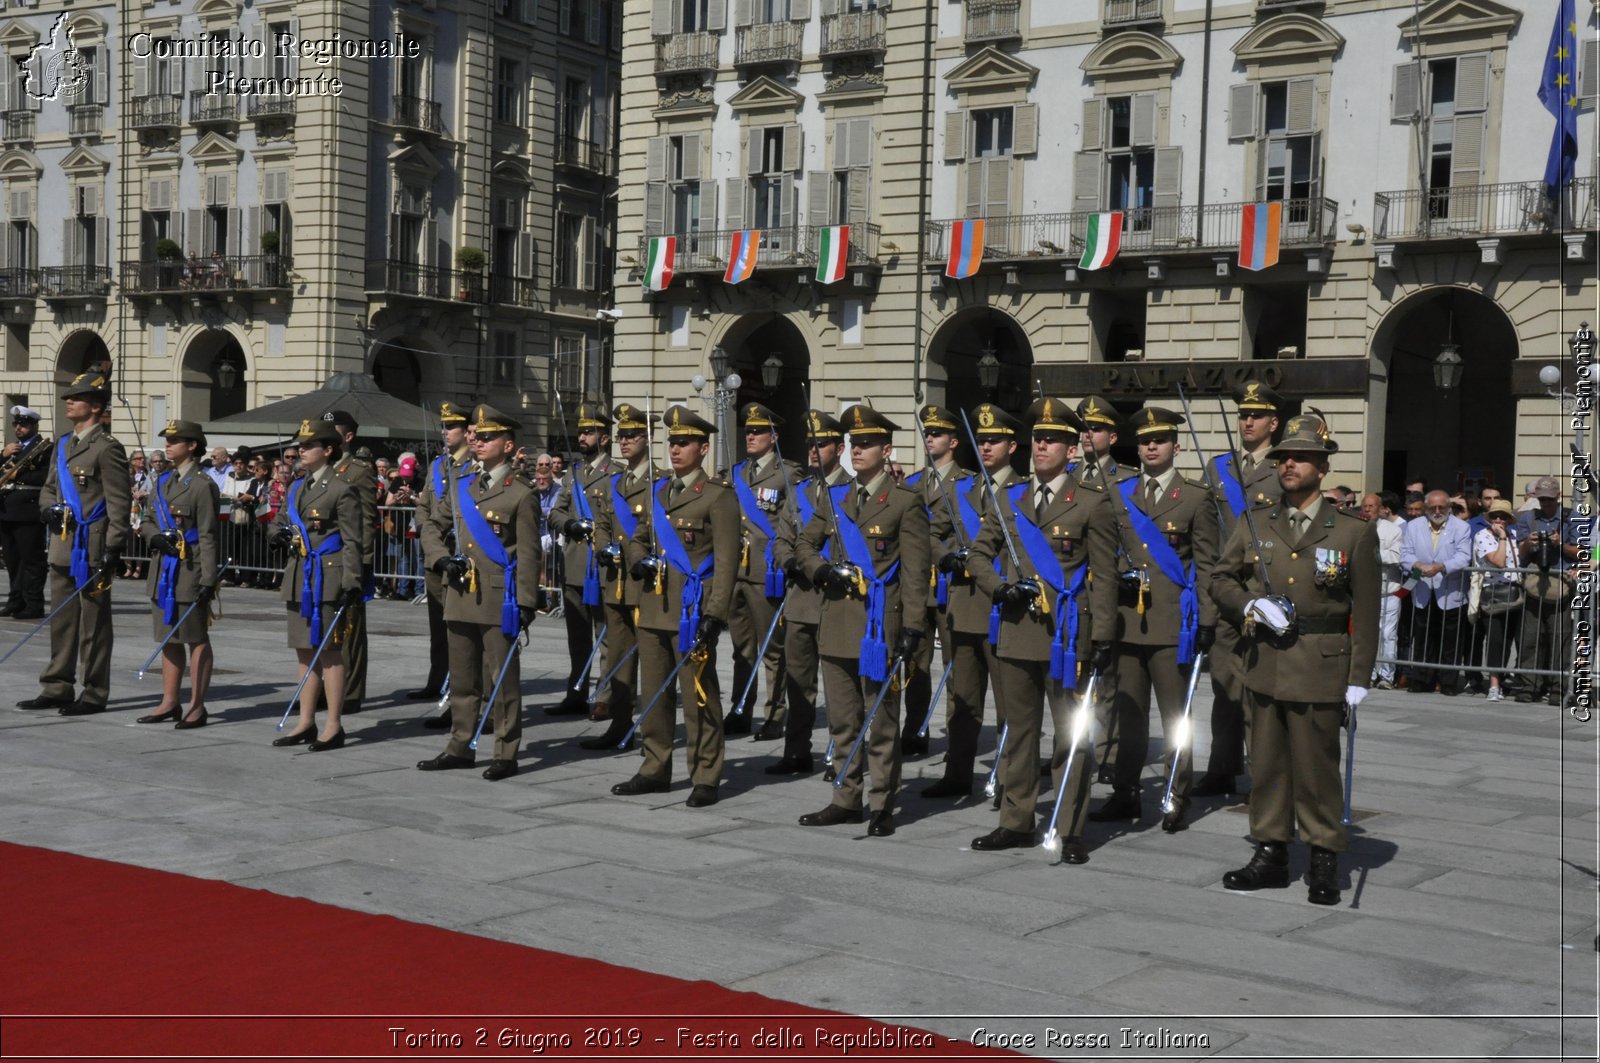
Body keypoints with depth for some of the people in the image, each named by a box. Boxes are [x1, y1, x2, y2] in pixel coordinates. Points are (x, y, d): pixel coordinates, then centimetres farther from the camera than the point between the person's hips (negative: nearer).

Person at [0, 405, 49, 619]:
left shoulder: (44, 448, -6)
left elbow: (47, 477, -18)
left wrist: (18, 475, -17)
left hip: (28, 511, -8)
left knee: (31, 559, -7)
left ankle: (34, 605, -7)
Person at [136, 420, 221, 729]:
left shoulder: (202, 485, -10)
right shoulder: (162, 483, 13)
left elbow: (208, 536, -13)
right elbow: (147, 522, 19)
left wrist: (208, 579, -18)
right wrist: (153, 536, -6)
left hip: (189, 570, -8)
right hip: (163, 568, 8)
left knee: (196, 639, 0)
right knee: (169, 637, 13)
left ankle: (197, 707, 5)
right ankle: (170, 703, 21)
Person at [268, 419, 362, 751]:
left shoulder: (341, 489, -8)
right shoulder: (297, 488, 14)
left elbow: (352, 543, -10)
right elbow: (279, 523, 26)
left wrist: (351, 585, -16)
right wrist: (279, 534, 2)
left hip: (326, 578, -8)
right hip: (300, 577, 8)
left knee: (329, 652, -3)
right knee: (305, 651, 12)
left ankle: (334, 727, 3)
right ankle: (306, 724, 18)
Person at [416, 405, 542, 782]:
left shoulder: (520, 495, -5)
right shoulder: (461, 488, 12)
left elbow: (528, 555, -7)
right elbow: (433, 527, 23)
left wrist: (526, 604, -12)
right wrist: (440, 559, 4)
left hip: (499, 601, -6)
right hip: (461, 596, 6)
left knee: (502, 679, 0)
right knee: (462, 678, 13)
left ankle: (506, 754, 8)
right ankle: (460, 747, 23)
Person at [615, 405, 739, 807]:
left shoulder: (718, 495, -6)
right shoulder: (659, 493, 15)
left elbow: (726, 560, -11)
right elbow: (638, 538, 28)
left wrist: (714, 614, -18)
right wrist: (638, 561, 4)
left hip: (692, 610, -7)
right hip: (654, 608, 7)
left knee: (699, 696, -2)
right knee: (653, 693, 13)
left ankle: (705, 778, 6)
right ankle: (655, 770, 23)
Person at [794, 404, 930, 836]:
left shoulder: (905, 502, -5)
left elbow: (916, 571, -8)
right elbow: (804, 542, 21)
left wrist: (911, 627, -14)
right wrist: (822, 569, -1)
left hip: (878, 626, -6)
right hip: (837, 627, 6)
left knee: (881, 723, 1)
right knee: (842, 721, 12)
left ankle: (882, 807, 8)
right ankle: (847, 800, 21)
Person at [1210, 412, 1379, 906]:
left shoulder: (1355, 533, 0)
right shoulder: (1252, 527, 9)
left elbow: (1366, 613, -1)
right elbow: (1220, 579, 13)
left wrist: (1359, 678, -6)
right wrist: (1251, 605, -8)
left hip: (1320, 670, -3)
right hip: (1263, 665, 4)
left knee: (1317, 768, 1)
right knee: (1266, 763, 9)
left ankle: (1324, 863, 13)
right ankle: (1270, 854, 19)